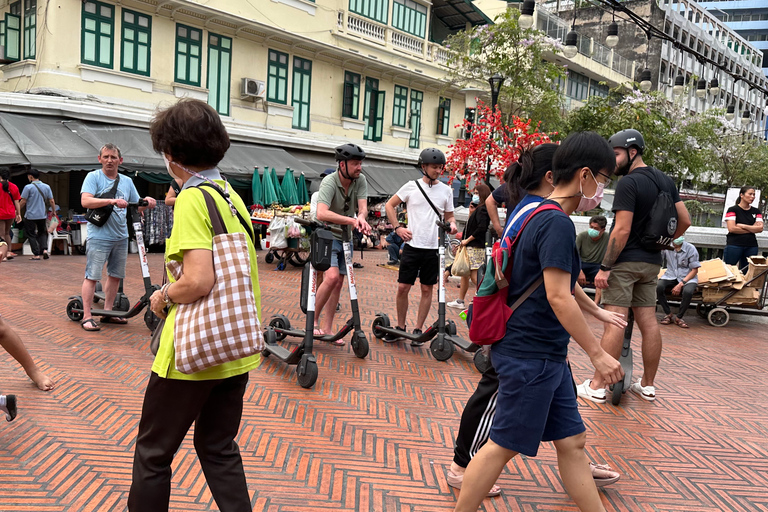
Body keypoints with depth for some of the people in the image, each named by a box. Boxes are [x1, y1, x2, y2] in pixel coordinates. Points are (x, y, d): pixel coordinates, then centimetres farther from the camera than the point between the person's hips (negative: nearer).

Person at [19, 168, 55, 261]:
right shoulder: (46, 187, 1)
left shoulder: (28, 187, -11)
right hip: (42, 215, 4)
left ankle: (36, 254, 5)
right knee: (42, 233, 19)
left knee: (31, 234, 7)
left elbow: (23, 202, -9)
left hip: (30, 216, -4)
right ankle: (44, 249, -1)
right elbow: (51, 201, 4)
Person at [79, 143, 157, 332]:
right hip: (99, 236, -6)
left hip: (121, 237, 6)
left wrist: (146, 202, -7)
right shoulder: (93, 177, -3)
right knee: (92, 276, -5)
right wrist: (112, 201, -29)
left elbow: (137, 207, 16)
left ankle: (108, 312, 25)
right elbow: (85, 201, -17)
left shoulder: (127, 181, 13)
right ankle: (87, 316, 1)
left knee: (115, 275, 13)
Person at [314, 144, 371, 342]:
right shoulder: (329, 182, -23)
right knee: (332, 277, -23)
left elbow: (362, 207, -15)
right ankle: (313, 320, -6)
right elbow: (321, 214, -37)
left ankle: (327, 328, 16)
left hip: (346, 237, 6)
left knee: (339, 283, 7)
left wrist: (361, 218, -39)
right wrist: (351, 220, -42)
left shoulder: (360, 180, -6)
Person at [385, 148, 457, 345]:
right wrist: (398, 228, -1)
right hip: (412, 245, -1)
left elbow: (449, 216, 15)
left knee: (427, 290, 5)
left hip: (434, 248, 1)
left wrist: (451, 224, -8)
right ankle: (400, 327, 17)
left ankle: (418, 329, 16)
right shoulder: (412, 186, 2)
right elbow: (389, 205, 9)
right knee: (403, 287, 0)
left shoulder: (446, 190, 6)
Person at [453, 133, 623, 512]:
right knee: (503, 446, 2)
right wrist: (597, 353, -18)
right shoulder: (557, 223, -18)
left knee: (572, 442, 15)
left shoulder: (543, 217, 13)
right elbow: (559, 297, -23)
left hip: (546, 356, 10)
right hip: (530, 355, -10)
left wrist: (597, 311, 36)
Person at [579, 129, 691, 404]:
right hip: (652, 262, 8)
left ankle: (597, 387, -4)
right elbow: (685, 220, 13)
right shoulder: (665, 180, 11)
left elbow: (622, 230, -19)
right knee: (648, 321, 10)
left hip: (625, 260, -8)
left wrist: (605, 266, -16)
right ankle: (647, 385, 19)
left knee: (614, 322, -8)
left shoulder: (628, 183, -14)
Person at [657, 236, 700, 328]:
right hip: (670, 276, 2)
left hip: (687, 277, -2)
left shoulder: (690, 249, -7)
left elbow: (695, 270, -5)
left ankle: (679, 317, -11)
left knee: (688, 291, -35)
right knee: (658, 287, -29)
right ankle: (668, 314, -8)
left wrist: (681, 284, -16)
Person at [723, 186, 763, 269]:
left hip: (751, 246, 4)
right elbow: (731, 228, -13)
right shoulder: (733, 210, -2)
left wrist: (743, 226, -10)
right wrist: (752, 229, -4)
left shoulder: (756, 211, 12)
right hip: (734, 246, -4)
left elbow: (760, 228, 0)